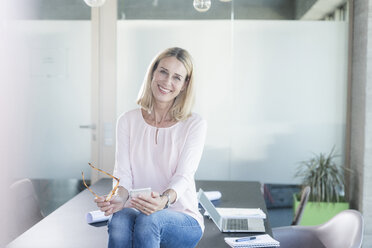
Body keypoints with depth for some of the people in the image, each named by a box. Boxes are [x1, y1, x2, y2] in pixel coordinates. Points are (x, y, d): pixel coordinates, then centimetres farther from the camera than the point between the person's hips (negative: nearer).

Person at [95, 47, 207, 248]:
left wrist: (164, 200, -35)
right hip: (135, 211, 2)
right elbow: (123, 171, -1)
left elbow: (183, 177, -13)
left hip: (182, 219, -1)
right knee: (118, 220, -34)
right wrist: (119, 197, -24)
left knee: (148, 220, -36)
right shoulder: (128, 121, 7)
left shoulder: (195, 124, -2)